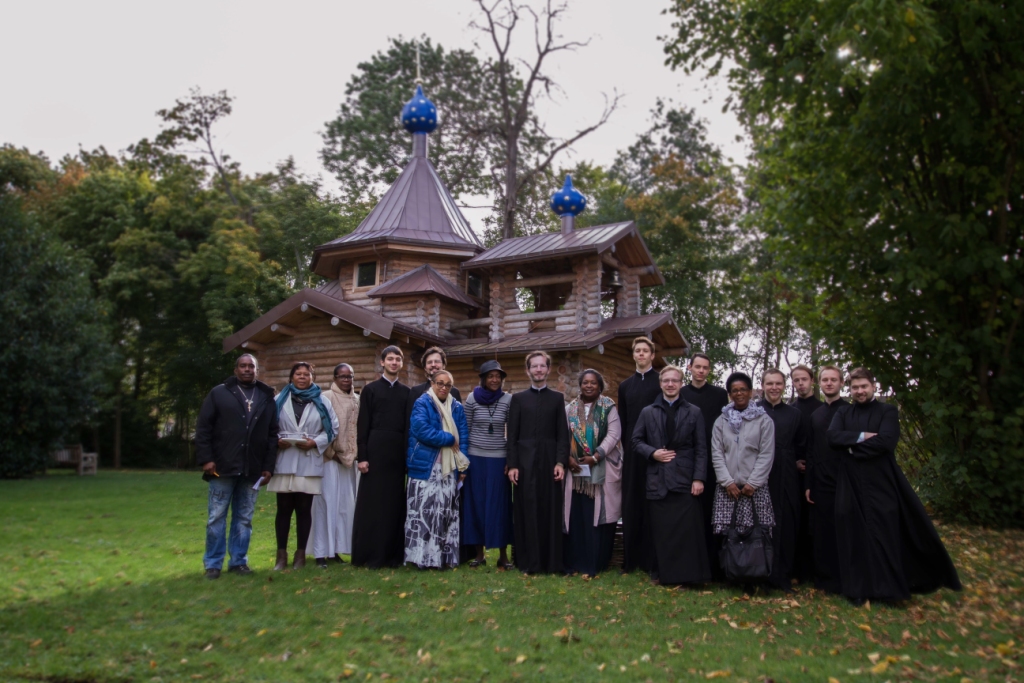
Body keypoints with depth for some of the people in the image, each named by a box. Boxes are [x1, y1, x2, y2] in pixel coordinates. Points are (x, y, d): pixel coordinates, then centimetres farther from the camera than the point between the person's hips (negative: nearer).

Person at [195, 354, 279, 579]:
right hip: (223, 467, -2)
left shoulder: (267, 397, 10)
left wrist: (268, 466, 3)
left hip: (252, 470, 2)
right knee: (216, 517, 4)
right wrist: (206, 458, -9)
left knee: (244, 518, 8)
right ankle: (213, 563, 14)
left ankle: (239, 561, 18)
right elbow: (203, 428, 0)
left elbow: (272, 434, 8)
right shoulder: (218, 393, 4)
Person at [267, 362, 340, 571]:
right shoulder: (279, 400, 7)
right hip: (284, 462, 0)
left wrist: (316, 442, -10)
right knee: (284, 509, 3)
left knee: (304, 509, 4)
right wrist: (276, 441, -12)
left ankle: (301, 553, 13)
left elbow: (332, 428, 4)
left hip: (309, 464, 0)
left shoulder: (322, 402, 7)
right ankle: (281, 554, 12)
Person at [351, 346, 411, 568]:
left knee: (395, 503, 5)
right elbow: (362, 425, 0)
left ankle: (393, 553, 13)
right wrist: (361, 456, -7)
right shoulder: (370, 389, 5)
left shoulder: (406, 392, 12)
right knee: (372, 502, 0)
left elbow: (409, 425, 11)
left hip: (399, 453, 3)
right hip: (376, 451, -2)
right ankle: (370, 555, 7)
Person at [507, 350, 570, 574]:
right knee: (526, 512, 1)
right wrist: (512, 465, -4)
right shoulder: (518, 398, 9)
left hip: (549, 461, 1)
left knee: (550, 511, 2)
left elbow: (563, 434, 5)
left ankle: (552, 561, 10)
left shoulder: (558, 398, 11)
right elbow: (512, 436, 4)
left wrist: (561, 462, -6)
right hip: (525, 462, 0)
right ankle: (528, 562, 8)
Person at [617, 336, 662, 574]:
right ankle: (631, 558, 12)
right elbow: (623, 421, 14)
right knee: (631, 502, 5)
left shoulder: (661, 382, 1)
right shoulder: (625, 385, 14)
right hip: (632, 450, 4)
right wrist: (625, 447, 5)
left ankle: (651, 558, 7)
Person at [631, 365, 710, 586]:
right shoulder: (648, 412, 9)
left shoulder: (694, 412, 6)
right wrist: (653, 453, -7)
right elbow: (636, 441, 12)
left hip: (685, 480, -1)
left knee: (688, 531, -2)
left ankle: (689, 573, 9)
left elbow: (701, 449, 2)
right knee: (660, 532, 6)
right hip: (657, 480, 1)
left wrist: (699, 478, -6)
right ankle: (662, 573, 17)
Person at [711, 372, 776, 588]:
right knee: (723, 531, -4)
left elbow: (766, 455, -1)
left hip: (755, 487, -2)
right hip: (727, 487, 2)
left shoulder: (764, 421, 5)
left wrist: (752, 483, -8)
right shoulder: (721, 421, 12)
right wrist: (727, 481, -5)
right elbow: (716, 454, 6)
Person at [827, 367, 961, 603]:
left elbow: (886, 441, -13)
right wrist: (862, 436, -13)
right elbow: (833, 436, -5)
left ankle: (888, 586, 13)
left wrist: (853, 446, -8)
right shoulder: (843, 413, 11)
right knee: (854, 535, 2)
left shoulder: (888, 411, 2)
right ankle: (858, 588, 11)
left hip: (880, 481, -2)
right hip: (850, 484, 2)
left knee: (884, 534, 1)